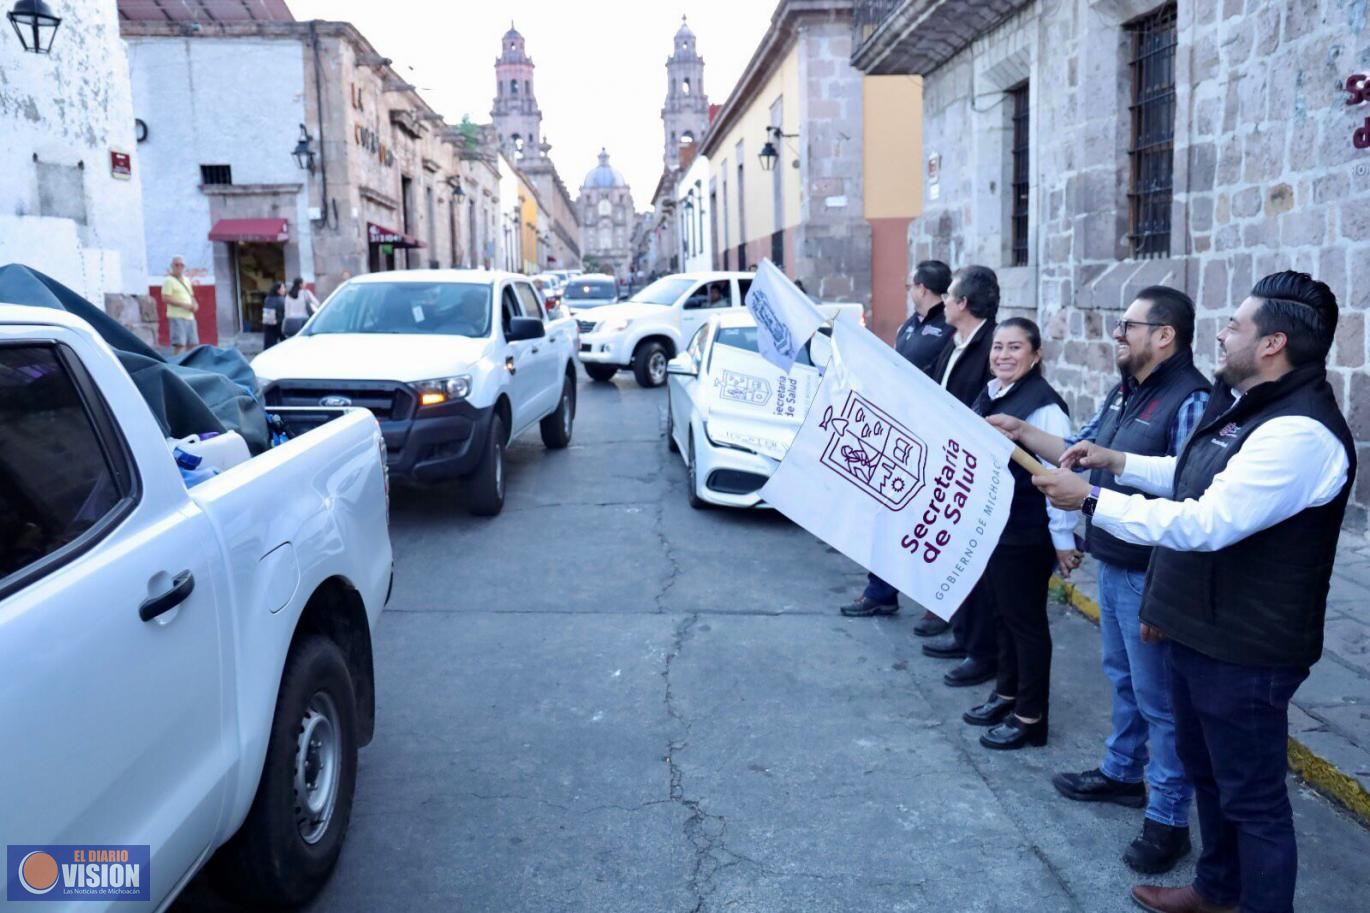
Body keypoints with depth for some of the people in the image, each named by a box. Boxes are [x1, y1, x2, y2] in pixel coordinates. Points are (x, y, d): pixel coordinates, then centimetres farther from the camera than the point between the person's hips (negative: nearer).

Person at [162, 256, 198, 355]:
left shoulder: (187, 280, 20)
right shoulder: (169, 280, -3)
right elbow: (165, 298, -12)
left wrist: (195, 304, 4)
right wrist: (183, 305, -18)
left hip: (189, 317, 7)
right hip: (177, 317, -7)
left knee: (193, 344, 6)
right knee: (179, 344, -14)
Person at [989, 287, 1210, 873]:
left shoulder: (1191, 401, -22)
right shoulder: (1123, 393, 9)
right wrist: (1023, 433, 7)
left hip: (1152, 576, -9)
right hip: (1112, 564, 9)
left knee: (1158, 698, 3)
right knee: (1122, 677, 23)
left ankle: (1168, 819, 17)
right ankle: (1121, 773, 41)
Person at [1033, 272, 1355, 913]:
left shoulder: (1300, 432, -25)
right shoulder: (1244, 404, 8)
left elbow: (1204, 523, -30)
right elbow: (1194, 477, 24)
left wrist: (1090, 499, -26)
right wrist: (1118, 462, 11)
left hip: (1245, 648, -11)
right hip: (1200, 629, 11)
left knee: (1252, 795, 5)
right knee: (1204, 768, 24)